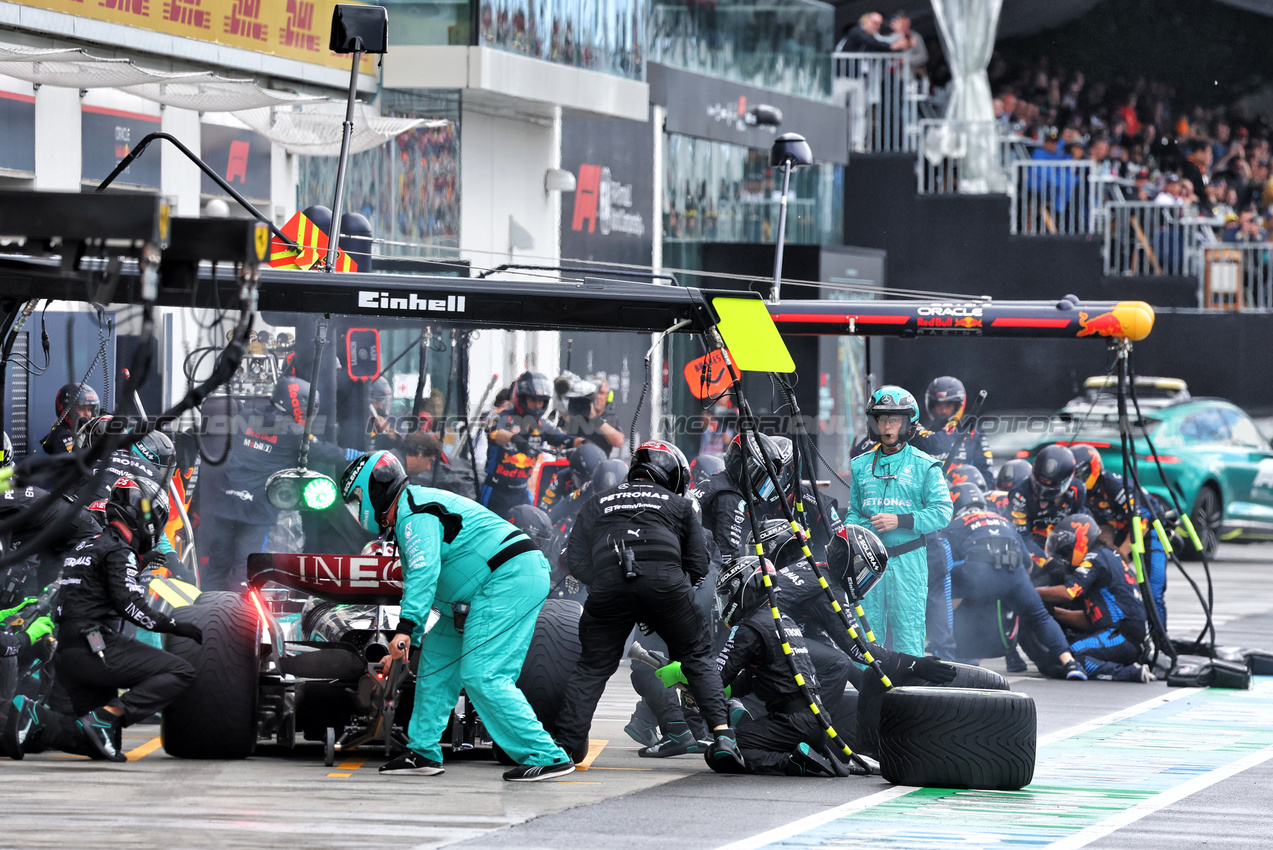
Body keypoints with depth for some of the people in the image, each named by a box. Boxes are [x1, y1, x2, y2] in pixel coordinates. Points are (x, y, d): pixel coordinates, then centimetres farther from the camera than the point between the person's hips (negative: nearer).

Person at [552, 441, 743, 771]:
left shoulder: (598, 502, 32)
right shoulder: (680, 505, 29)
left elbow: (575, 559, 22)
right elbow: (698, 566, 22)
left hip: (607, 583, 1)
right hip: (664, 579, -1)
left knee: (593, 667, 14)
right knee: (697, 658, 12)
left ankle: (567, 744, 4)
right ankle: (722, 735, -2)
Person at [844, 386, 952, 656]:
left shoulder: (924, 466, 1)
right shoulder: (861, 465, 14)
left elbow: (942, 512, -5)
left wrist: (900, 521, -15)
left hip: (907, 561, -4)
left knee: (908, 637, -5)